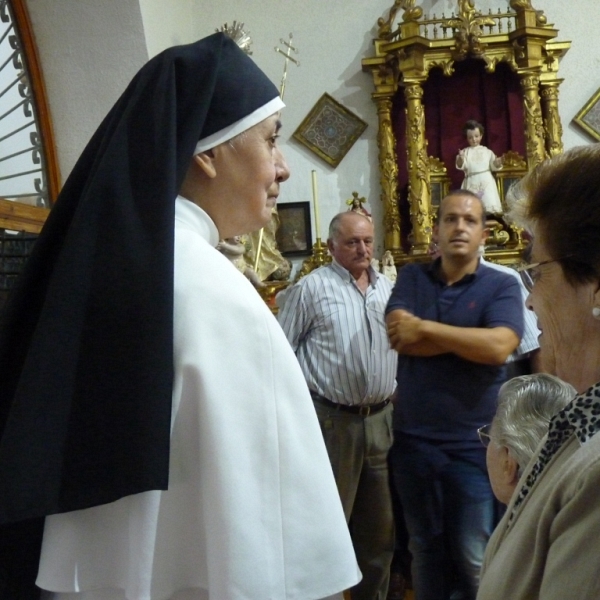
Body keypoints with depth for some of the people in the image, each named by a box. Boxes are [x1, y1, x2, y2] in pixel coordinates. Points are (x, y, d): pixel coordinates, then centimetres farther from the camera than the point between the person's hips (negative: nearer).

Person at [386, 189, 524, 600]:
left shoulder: (502, 286, -3)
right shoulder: (411, 277, 4)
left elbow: (498, 347, -21)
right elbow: (399, 338, -12)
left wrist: (424, 327, -15)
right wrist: (471, 339, -14)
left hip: (474, 445, -3)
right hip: (413, 440, 3)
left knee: (474, 557, 7)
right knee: (425, 548, 18)